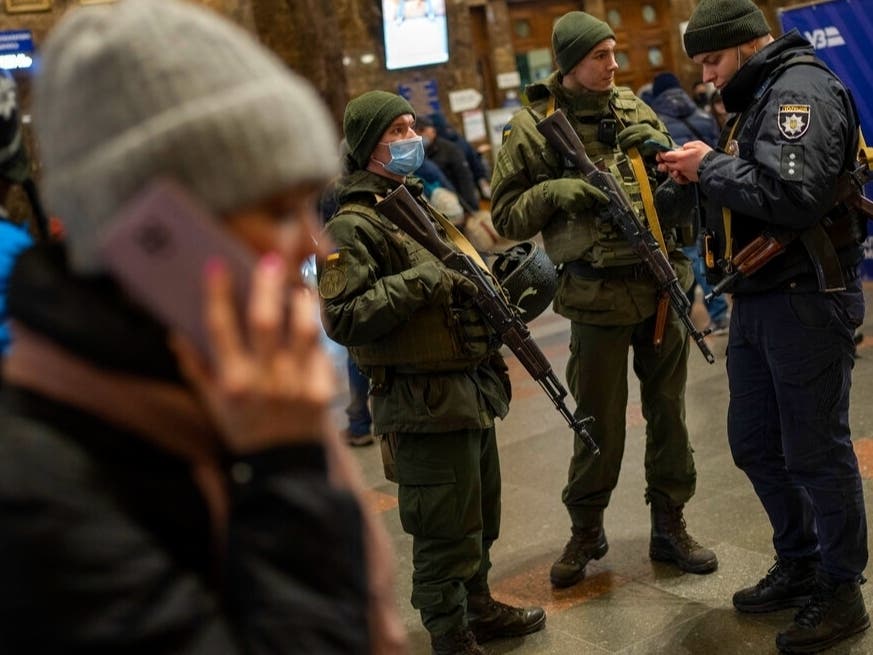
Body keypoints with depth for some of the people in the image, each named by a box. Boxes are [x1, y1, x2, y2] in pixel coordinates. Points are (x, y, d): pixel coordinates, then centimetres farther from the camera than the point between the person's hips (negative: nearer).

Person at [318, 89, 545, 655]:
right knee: (445, 532, 2)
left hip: (474, 390, 9)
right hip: (427, 406, -9)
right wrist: (417, 282, -25)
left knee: (480, 517, 22)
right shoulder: (352, 226, -13)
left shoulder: (419, 203, 15)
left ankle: (478, 607, 41)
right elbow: (341, 319, -22)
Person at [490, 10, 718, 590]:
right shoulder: (533, 128, -4)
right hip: (598, 296, -4)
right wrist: (557, 192, -17)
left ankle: (669, 526, 28)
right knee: (599, 425, 6)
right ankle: (586, 531, 27)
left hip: (663, 282, 4)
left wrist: (665, 153, -4)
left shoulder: (633, 107, 9)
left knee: (669, 412, 12)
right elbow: (507, 215, -2)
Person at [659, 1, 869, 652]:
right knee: (755, 445, 16)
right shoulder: (759, 98, 17)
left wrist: (711, 166, -17)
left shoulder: (803, 90, -13)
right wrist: (700, 174, 4)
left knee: (816, 453, 2)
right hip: (757, 301, 10)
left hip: (806, 300, -10)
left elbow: (793, 195, -28)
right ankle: (800, 567, 33)